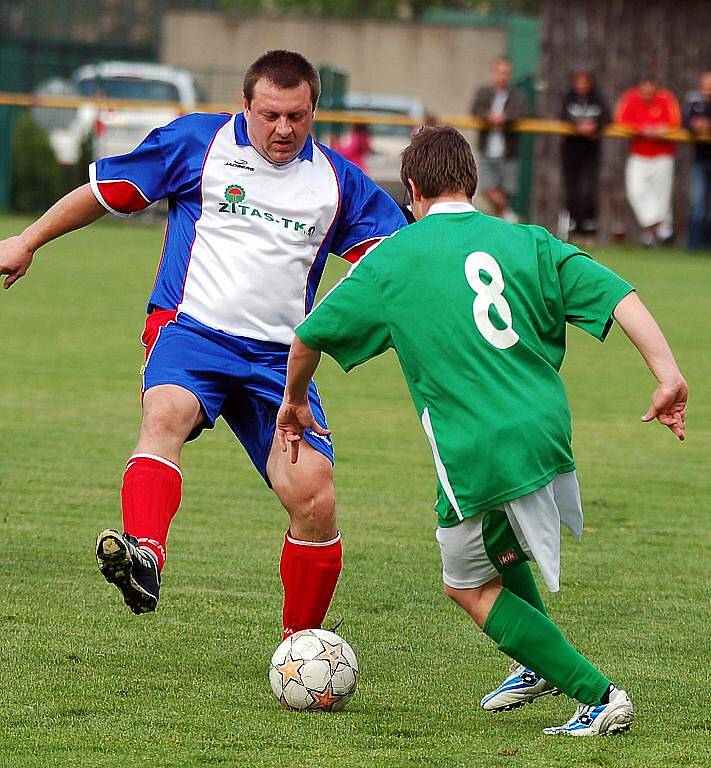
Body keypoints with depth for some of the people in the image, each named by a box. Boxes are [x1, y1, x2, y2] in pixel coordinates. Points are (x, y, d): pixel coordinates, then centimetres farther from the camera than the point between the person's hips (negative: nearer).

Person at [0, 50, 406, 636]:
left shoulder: (336, 180, 11)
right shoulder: (197, 142, 5)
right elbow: (106, 190, 13)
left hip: (279, 356, 3)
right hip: (191, 328, -3)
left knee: (315, 500, -12)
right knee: (167, 414, -37)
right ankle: (144, 559, -60)